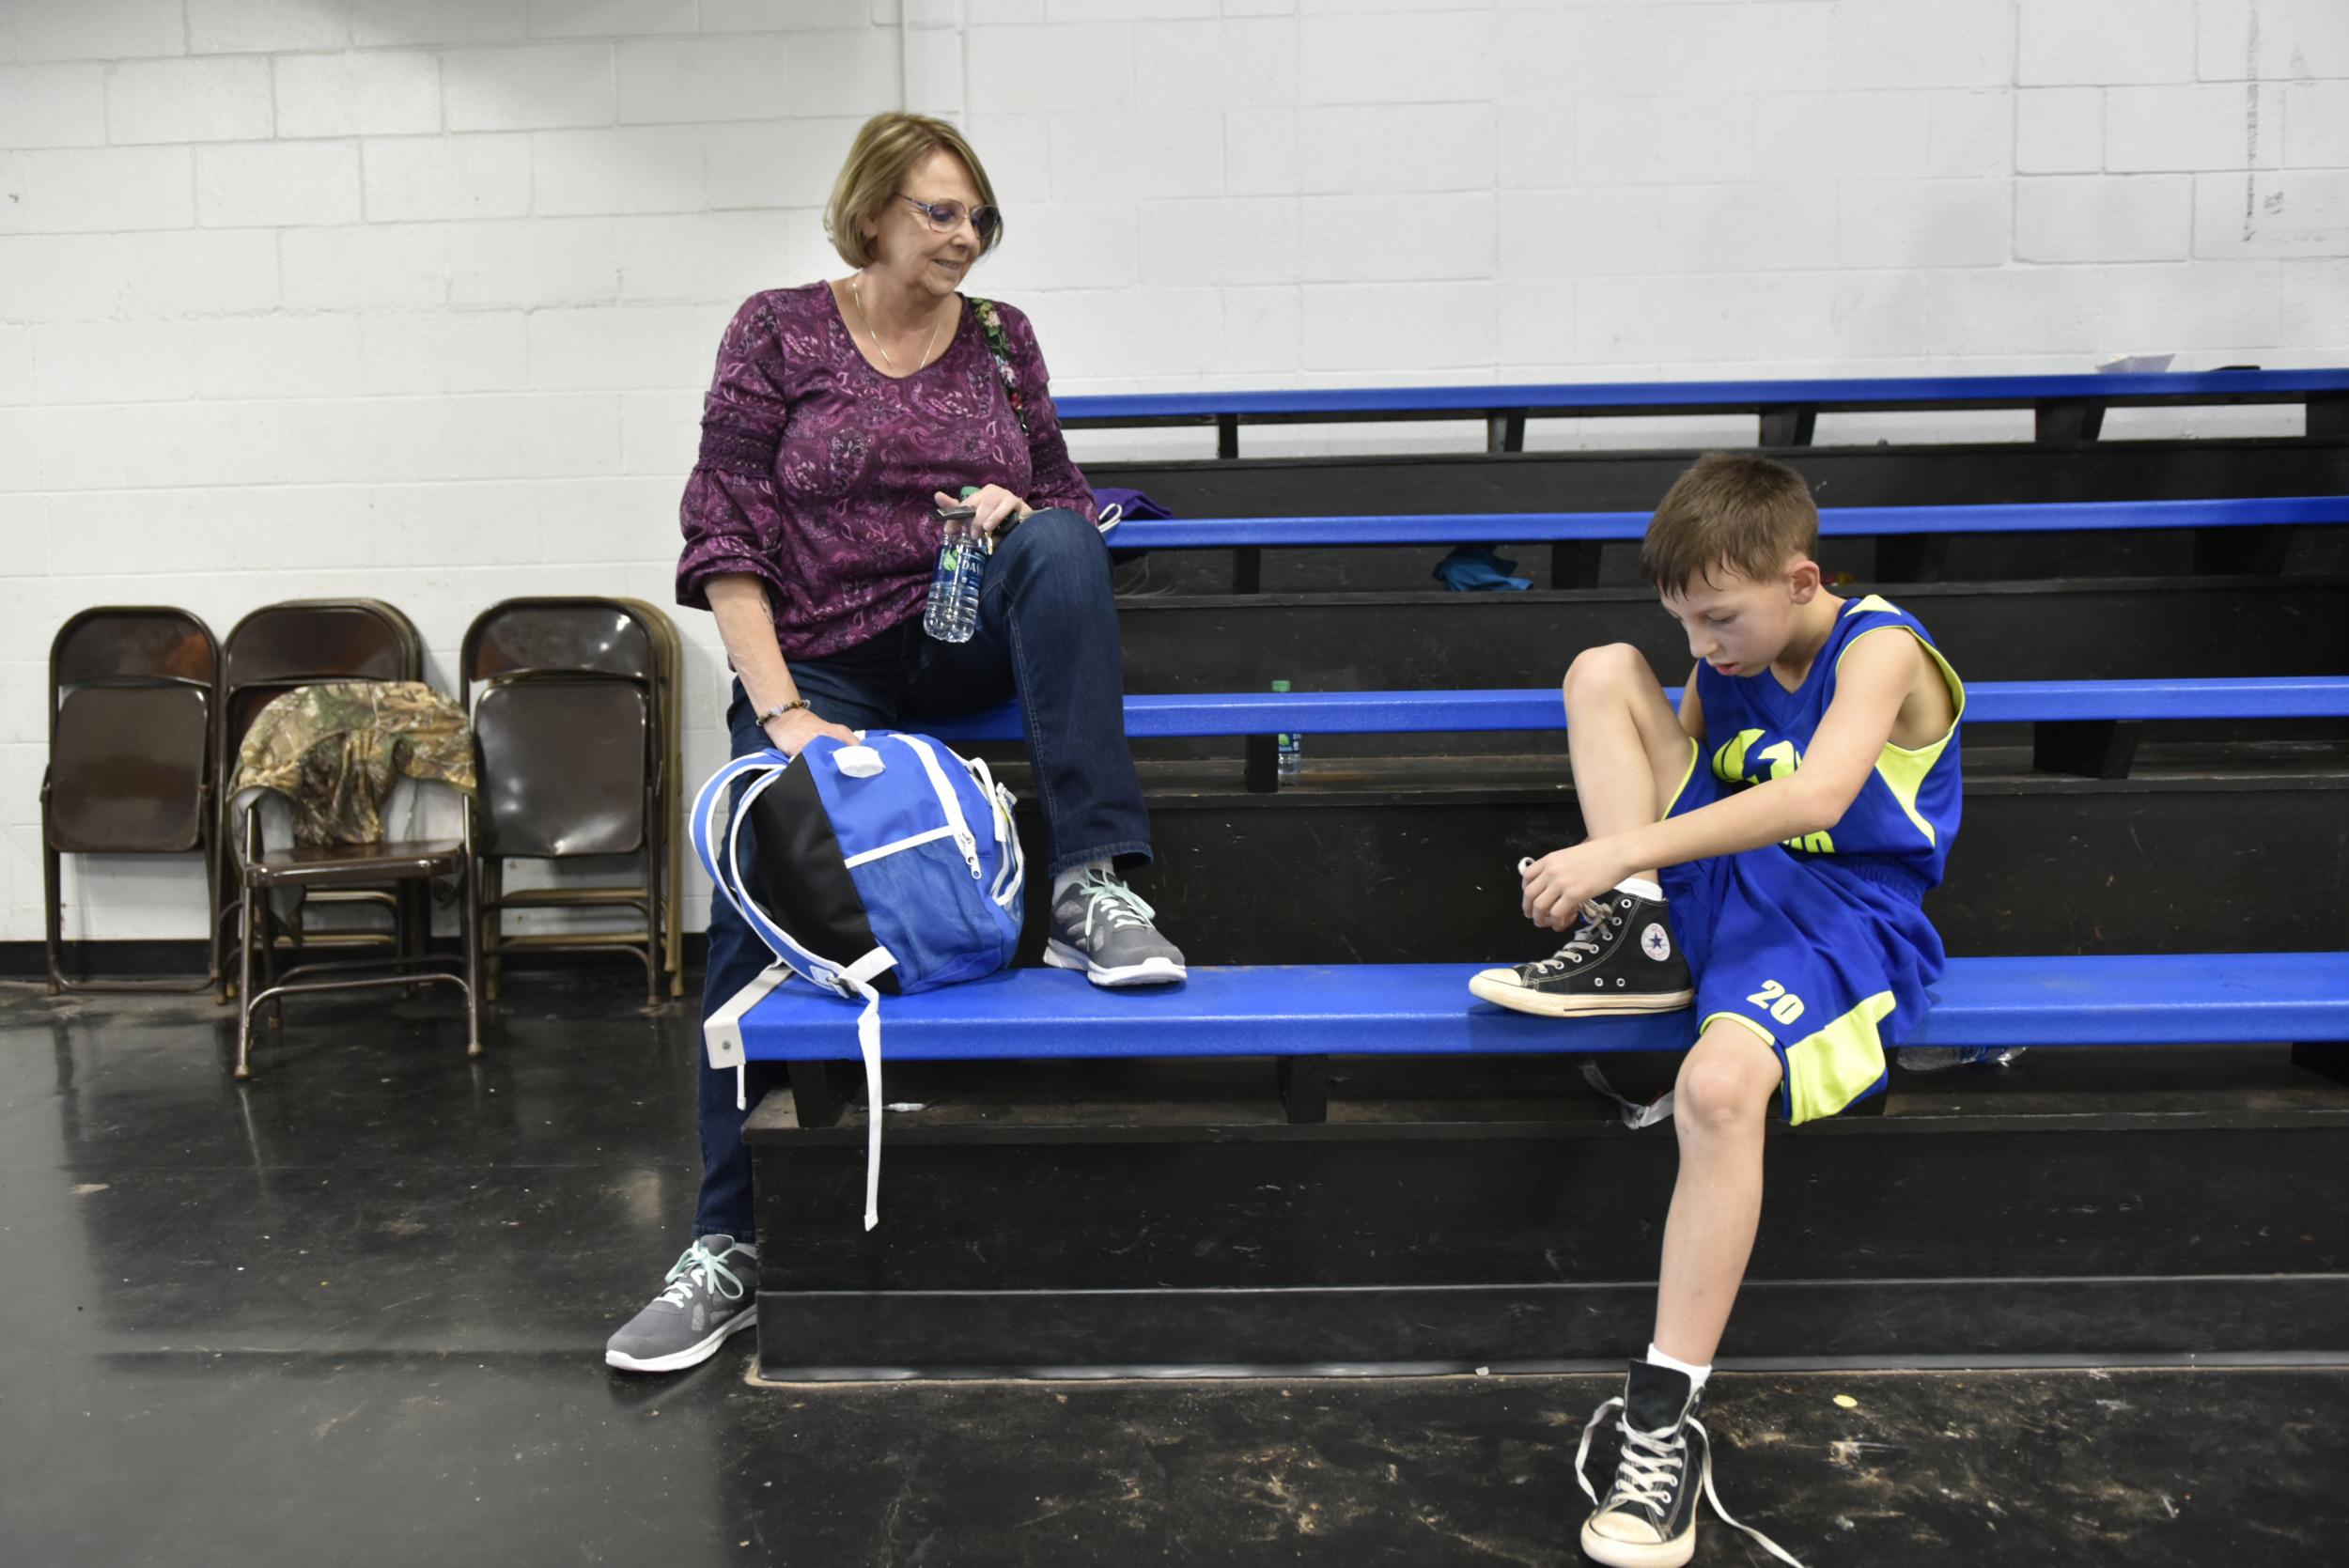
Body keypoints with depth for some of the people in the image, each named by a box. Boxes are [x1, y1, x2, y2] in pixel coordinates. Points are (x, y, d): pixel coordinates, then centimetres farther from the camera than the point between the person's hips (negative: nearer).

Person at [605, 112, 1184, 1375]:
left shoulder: (1000, 339, 10)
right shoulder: (778, 332, 1)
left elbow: (1064, 497, 15)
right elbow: (724, 536, -6)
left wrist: (1019, 511, -11)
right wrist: (782, 711, -17)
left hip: (972, 643, 2)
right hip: (823, 666, -2)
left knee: (1065, 545, -29)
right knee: (756, 907, -17)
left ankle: (1092, 889, -34)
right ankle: (727, 1245, -4)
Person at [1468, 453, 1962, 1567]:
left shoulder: (1880, 649, -14)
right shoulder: (1727, 660, 8)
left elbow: (1816, 795, -31)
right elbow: (1675, 773, 16)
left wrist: (1621, 847, -37)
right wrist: (1610, 871, -6)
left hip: (1841, 914, -7)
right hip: (1726, 877, 7)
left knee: (1718, 1086, -38)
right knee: (1603, 670, -5)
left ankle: (1666, 1419, -27)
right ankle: (1640, 942, -13)